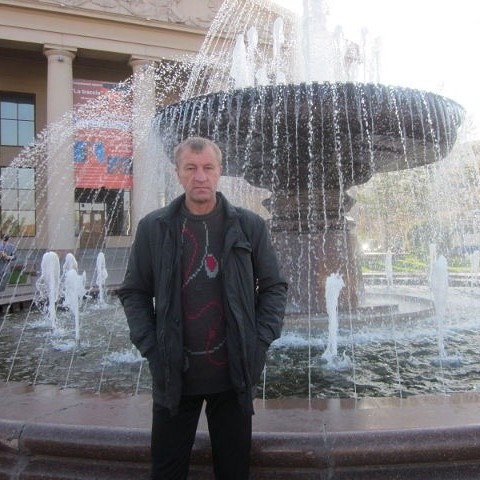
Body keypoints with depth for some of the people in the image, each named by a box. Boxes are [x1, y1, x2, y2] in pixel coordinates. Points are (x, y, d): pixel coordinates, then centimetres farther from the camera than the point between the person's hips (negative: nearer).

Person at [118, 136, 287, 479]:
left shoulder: (250, 226, 0)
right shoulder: (153, 228, 0)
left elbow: (274, 287, 5)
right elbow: (134, 292, 5)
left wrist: (260, 341, -5)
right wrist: (149, 346, -5)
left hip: (233, 374, 0)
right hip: (173, 375, 0)